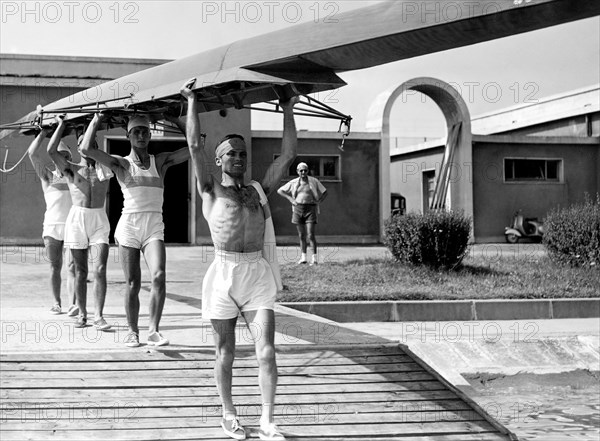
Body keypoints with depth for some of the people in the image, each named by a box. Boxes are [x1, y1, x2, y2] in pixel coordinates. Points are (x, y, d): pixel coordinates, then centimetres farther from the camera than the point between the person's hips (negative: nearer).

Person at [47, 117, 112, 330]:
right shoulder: (71, 170, 7)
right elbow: (51, 151, -6)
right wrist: (61, 125, 1)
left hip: (99, 220, 0)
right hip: (77, 219, 0)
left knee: (100, 269, -12)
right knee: (80, 272, 5)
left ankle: (98, 316, -11)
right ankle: (82, 314, 16)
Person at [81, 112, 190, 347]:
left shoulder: (160, 161, 12)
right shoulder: (121, 164, 5)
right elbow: (87, 149, -7)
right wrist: (96, 120, 2)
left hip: (154, 227, 1)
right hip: (129, 226, -1)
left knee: (159, 276, -19)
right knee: (132, 284, 1)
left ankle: (153, 330, -11)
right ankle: (132, 331, 18)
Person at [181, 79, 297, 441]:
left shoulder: (259, 190, 14)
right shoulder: (211, 190, 6)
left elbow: (288, 156, 12)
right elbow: (195, 146, -2)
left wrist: (288, 111, 13)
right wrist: (192, 102, 2)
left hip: (258, 273, 2)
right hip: (224, 272, -2)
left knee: (267, 350, -6)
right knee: (226, 352, 8)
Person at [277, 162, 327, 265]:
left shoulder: (314, 181, 2)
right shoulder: (294, 183, 6)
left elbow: (325, 192, 10)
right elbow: (279, 191, 12)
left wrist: (318, 202, -3)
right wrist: (290, 198, 1)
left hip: (310, 209, -3)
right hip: (298, 209, 3)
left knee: (311, 235, -11)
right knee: (301, 235, 5)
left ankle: (315, 258, -6)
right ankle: (303, 257, 12)